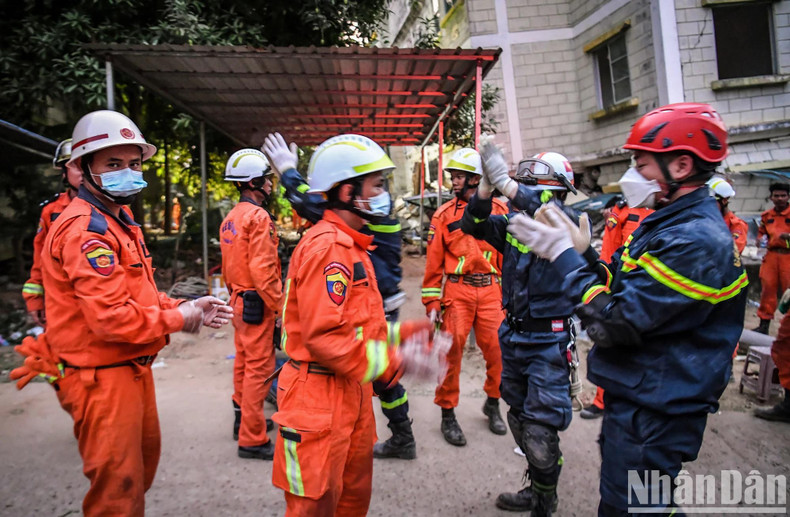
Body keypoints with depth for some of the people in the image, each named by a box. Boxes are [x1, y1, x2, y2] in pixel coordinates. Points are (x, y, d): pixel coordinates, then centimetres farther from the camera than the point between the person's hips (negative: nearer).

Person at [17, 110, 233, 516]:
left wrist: (186, 307, -1)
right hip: (102, 378, -10)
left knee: (144, 460, 26)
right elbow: (114, 318, -28)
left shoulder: (121, 221, 13)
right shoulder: (85, 228, -21)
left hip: (132, 369, 10)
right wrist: (178, 319, -15)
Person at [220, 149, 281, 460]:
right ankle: (252, 439, 4)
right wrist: (280, 306, -17)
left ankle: (243, 419, 36)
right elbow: (262, 269, -23)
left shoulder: (230, 218, 12)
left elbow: (228, 266, 16)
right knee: (259, 368, -3)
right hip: (257, 304, -10)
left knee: (243, 362, 20)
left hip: (239, 301, 10)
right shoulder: (258, 217, -17)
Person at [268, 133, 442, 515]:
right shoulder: (327, 246, -20)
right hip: (320, 396, -10)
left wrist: (403, 334, 5)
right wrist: (396, 362, -24)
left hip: (352, 393, 10)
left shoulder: (349, 245, 14)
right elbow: (324, 336, -26)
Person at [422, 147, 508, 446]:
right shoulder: (444, 214, 3)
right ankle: (448, 414, 16)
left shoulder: (499, 210, 6)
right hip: (457, 291, -1)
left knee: (497, 349, 4)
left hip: (491, 290, 1)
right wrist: (432, 301, -1)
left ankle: (493, 404, 29)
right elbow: (433, 261, 2)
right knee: (452, 351, -1)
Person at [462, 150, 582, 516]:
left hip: (548, 341, -6)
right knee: (520, 418, 20)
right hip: (512, 334, 6)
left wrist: (505, 182, -38)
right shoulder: (514, 224, 4)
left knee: (540, 431, -2)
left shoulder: (572, 223, -11)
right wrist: (486, 184, -21)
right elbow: (473, 225, -5)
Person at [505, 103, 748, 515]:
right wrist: (582, 253, -3)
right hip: (637, 397, 10)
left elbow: (614, 324, -26)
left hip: (652, 415, -10)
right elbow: (623, 292, 11)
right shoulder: (669, 223, 8)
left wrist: (563, 255, -20)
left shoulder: (694, 241, -24)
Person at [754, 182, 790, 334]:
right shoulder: (766, 216, 13)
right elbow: (761, 232, 26)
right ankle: (764, 323, 11)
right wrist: (761, 239, 6)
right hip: (771, 255, 4)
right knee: (768, 288, 4)